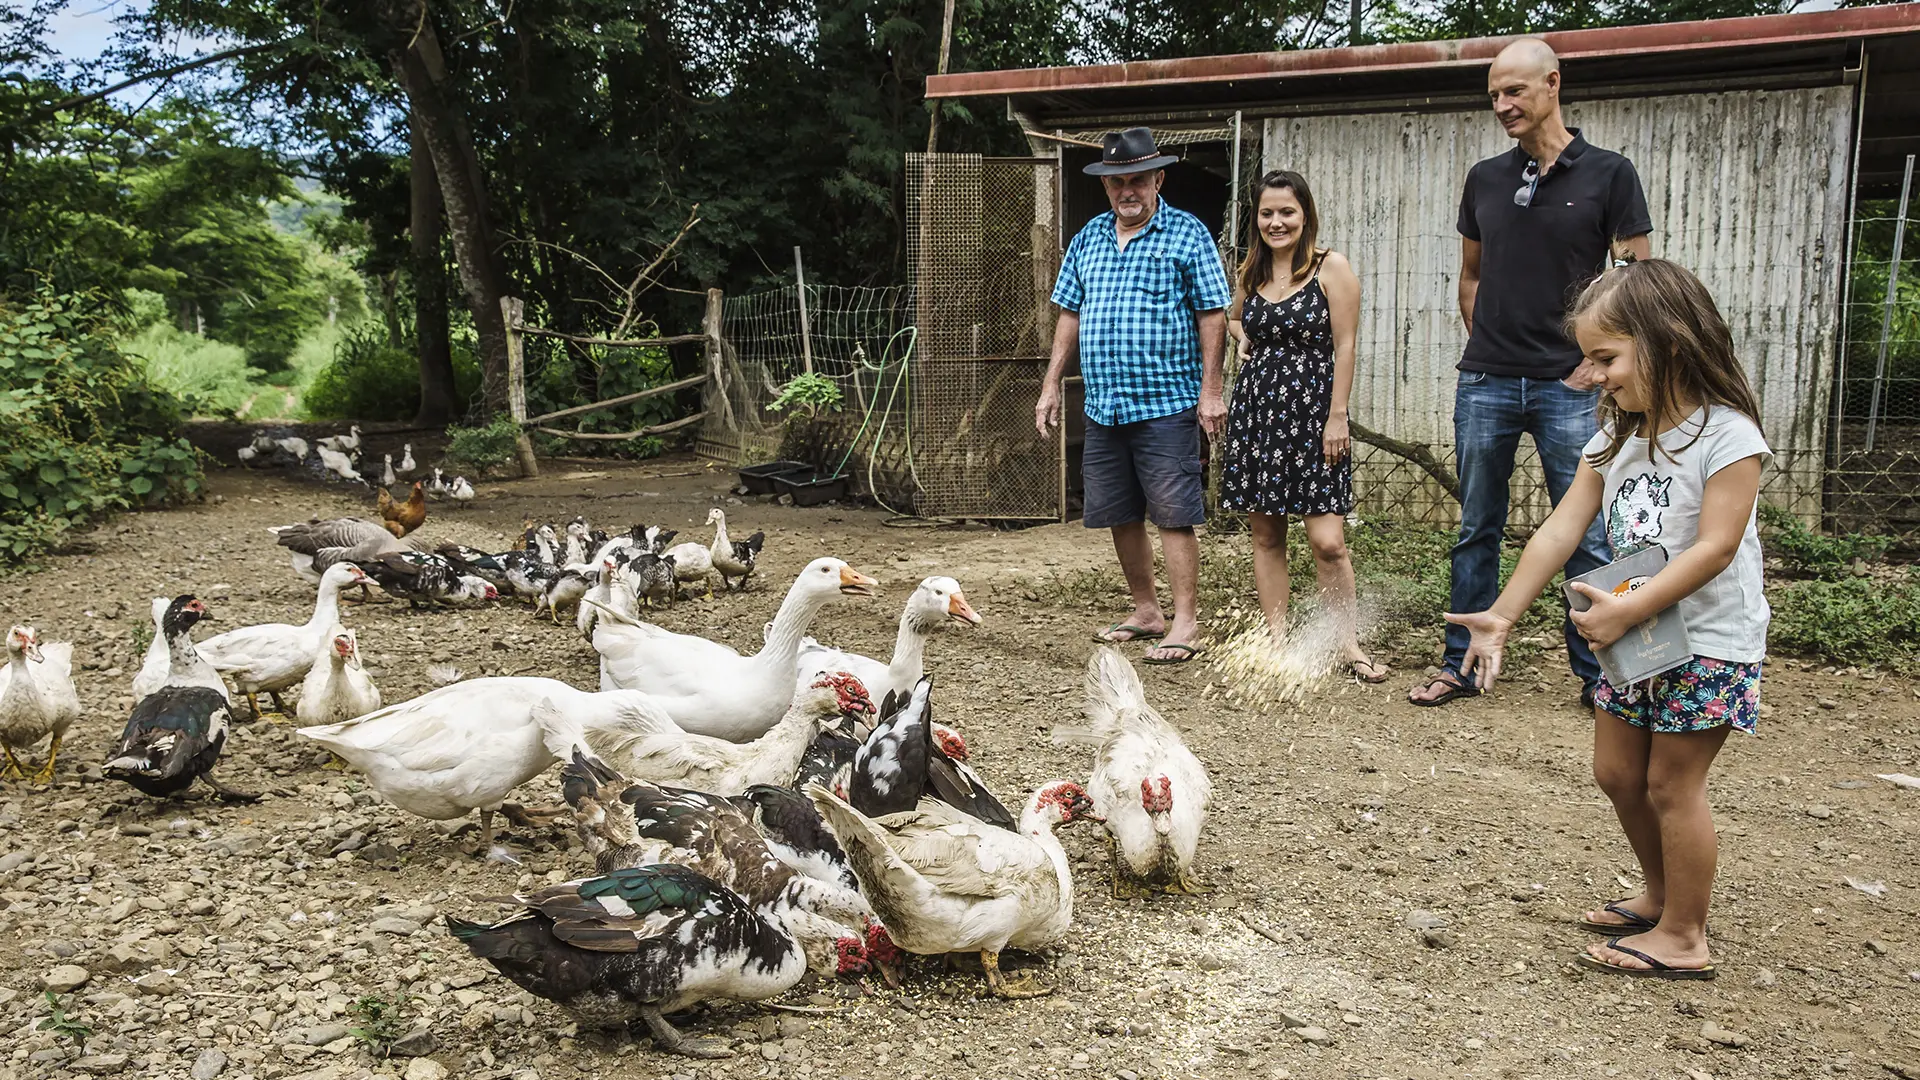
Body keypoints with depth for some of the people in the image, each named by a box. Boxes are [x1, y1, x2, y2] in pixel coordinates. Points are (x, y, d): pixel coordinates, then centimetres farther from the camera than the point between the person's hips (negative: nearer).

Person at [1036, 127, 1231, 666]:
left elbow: (1211, 315, -4)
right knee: (1120, 516, 11)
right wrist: (1052, 385, 13)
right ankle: (1146, 611, 25)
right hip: (1102, 406, 6)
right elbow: (1070, 314, 18)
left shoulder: (1187, 234, -1)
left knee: (1173, 517, -5)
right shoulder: (1088, 238, 14)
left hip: (1165, 404, -6)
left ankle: (1185, 622, 3)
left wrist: (1211, 389, -9)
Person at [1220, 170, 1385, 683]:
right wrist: (1245, 339, 9)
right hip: (1256, 405, 5)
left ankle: (1348, 643, 5)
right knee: (1265, 535, 6)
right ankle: (1277, 640, 15)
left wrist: (1337, 416, -11)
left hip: (1312, 408, -5)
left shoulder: (1330, 267, -3)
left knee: (1327, 541, -9)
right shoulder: (1251, 272, 12)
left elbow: (1344, 346, -6)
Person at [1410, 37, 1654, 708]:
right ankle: (1461, 664, 18)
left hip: (1568, 387, -3)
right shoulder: (1485, 180, 10)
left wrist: (1593, 364, -8)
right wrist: (1486, 348, 8)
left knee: (1586, 538, 3)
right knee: (1477, 531, 9)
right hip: (1485, 385, 3)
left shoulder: (1608, 175, -1)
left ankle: (1597, 673, 14)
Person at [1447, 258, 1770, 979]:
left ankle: (1683, 937, 14)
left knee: (1672, 784, 0)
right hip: (1634, 635, 8)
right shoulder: (1619, 435, 6)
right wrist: (1502, 614, -3)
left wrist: (1627, 610, -27)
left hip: (1708, 640, -7)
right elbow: (1561, 530, 2)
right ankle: (1662, 895, 34)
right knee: (1617, 772, 14)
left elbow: (1714, 548, -23)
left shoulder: (1726, 434, -17)